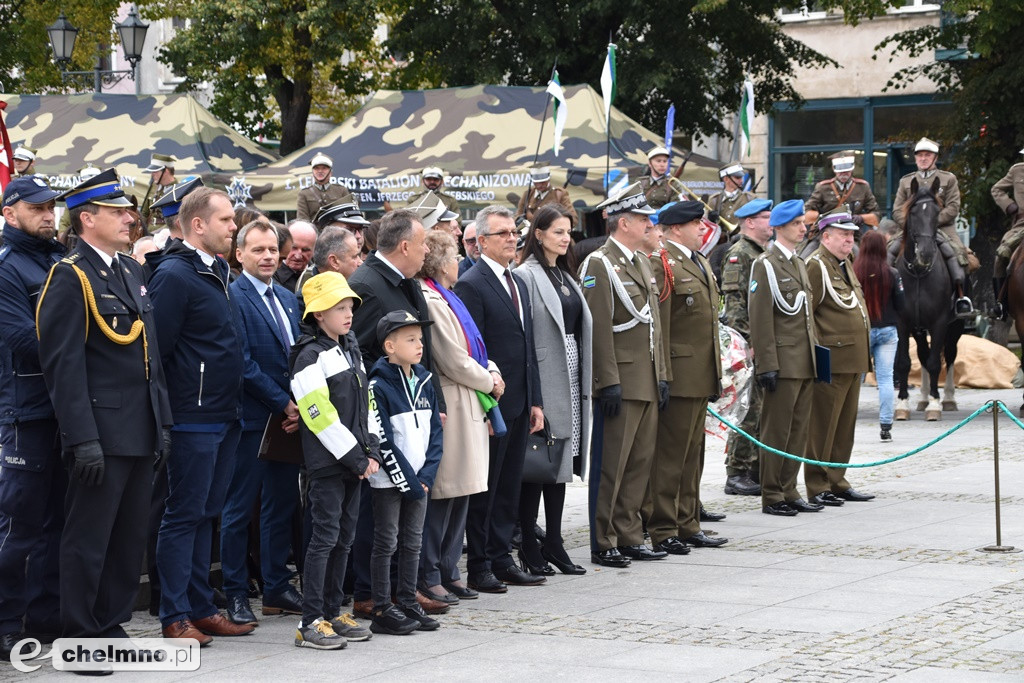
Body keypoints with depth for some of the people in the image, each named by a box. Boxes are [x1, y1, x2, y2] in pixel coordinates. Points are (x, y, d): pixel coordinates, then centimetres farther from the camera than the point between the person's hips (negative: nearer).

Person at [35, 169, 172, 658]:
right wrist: (83, 439, -20)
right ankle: (78, 638, 6)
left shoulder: (131, 270, 15)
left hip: (139, 432, 8)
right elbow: (63, 365, -15)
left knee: (130, 537, 13)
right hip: (101, 432, -8)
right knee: (88, 539, -1)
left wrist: (161, 422, 16)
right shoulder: (70, 277, -10)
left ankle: (111, 625, 23)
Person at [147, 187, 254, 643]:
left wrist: (234, 406, 17)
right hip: (193, 418, -9)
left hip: (223, 416, 9)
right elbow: (159, 348, -18)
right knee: (184, 514, -3)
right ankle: (175, 617, 3)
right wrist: (171, 409, -15)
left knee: (204, 514, 14)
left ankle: (201, 607, 20)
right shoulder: (174, 275, -15)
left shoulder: (215, 271, 14)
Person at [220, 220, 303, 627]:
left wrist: (298, 407, -1)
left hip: (288, 418, 7)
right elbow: (244, 364, -16)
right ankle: (236, 594, 6)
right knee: (239, 509, 1)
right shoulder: (233, 297, -10)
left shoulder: (288, 299, 14)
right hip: (252, 420, -7)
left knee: (282, 505, 12)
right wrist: (284, 403, -14)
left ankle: (276, 586, 21)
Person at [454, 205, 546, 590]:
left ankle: (501, 559, 19)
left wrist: (535, 401, 13)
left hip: (519, 404, 8)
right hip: (491, 404, -8)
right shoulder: (471, 285, -11)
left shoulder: (518, 283, 16)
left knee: (509, 486, 12)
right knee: (485, 487, 0)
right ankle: (479, 567, 6)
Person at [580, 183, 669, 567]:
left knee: (640, 463, 11)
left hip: (647, 386, 9)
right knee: (611, 466, -4)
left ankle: (629, 538, 18)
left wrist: (661, 375, 16)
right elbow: (598, 328, -16)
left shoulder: (641, 263, 17)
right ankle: (603, 544, 2)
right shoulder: (599, 264, -11)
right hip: (620, 384, -9)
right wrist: (609, 382, -19)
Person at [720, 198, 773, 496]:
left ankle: (756, 470, 17)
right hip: (749, 345, -9)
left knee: (763, 408, 11)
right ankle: (736, 474, -3)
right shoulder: (738, 255, -9)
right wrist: (744, 341, -21)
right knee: (748, 409, -8)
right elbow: (733, 303, -16)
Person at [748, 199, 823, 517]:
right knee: (776, 431, -3)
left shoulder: (799, 264, 18)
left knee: (798, 430, 10)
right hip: (783, 363, -8)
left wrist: (815, 353, 19)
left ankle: (788, 492, 16)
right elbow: (760, 318, -14)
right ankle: (772, 497, 2)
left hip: (804, 364, 8)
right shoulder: (766, 264, -9)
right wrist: (766, 366, -19)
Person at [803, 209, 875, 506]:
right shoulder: (816, 266, -11)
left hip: (852, 360, 10)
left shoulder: (845, 263, 18)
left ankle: (836, 482, 22)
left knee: (845, 426, 14)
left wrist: (863, 358, 22)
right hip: (832, 360, -10)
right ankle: (817, 487, 1)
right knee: (822, 426, -4)